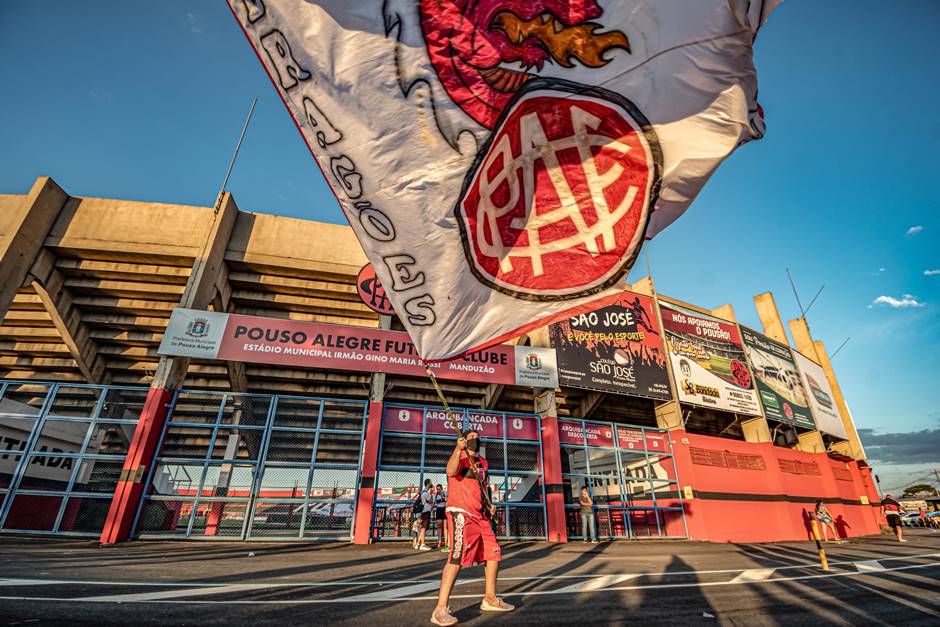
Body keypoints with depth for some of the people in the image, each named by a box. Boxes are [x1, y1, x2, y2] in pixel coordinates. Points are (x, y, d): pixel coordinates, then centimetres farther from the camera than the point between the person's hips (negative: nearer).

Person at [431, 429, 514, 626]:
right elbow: (450, 471, -28)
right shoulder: (460, 456, -6)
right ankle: (440, 610, -14)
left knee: (494, 553, 12)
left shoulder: (483, 462, 18)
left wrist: (489, 504, 12)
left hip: (480, 515, 9)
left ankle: (490, 599, 28)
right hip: (460, 513, -8)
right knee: (458, 556, -21)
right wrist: (458, 449, -44)